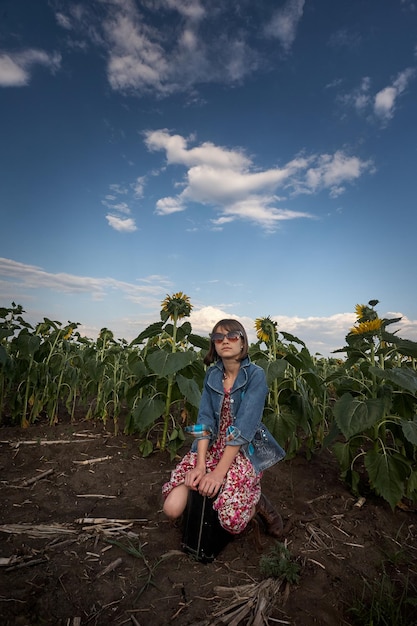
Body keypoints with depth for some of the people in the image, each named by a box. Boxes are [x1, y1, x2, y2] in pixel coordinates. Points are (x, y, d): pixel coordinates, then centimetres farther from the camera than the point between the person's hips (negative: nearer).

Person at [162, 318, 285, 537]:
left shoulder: (256, 375, -13)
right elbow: (205, 419, -5)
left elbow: (244, 426, -21)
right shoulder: (212, 374, 1)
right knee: (172, 509, -11)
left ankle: (256, 503, 10)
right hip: (211, 446, 4)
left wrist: (219, 472, -25)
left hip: (244, 451, -4)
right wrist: (200, 464, -17)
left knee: (232, 521, -25)